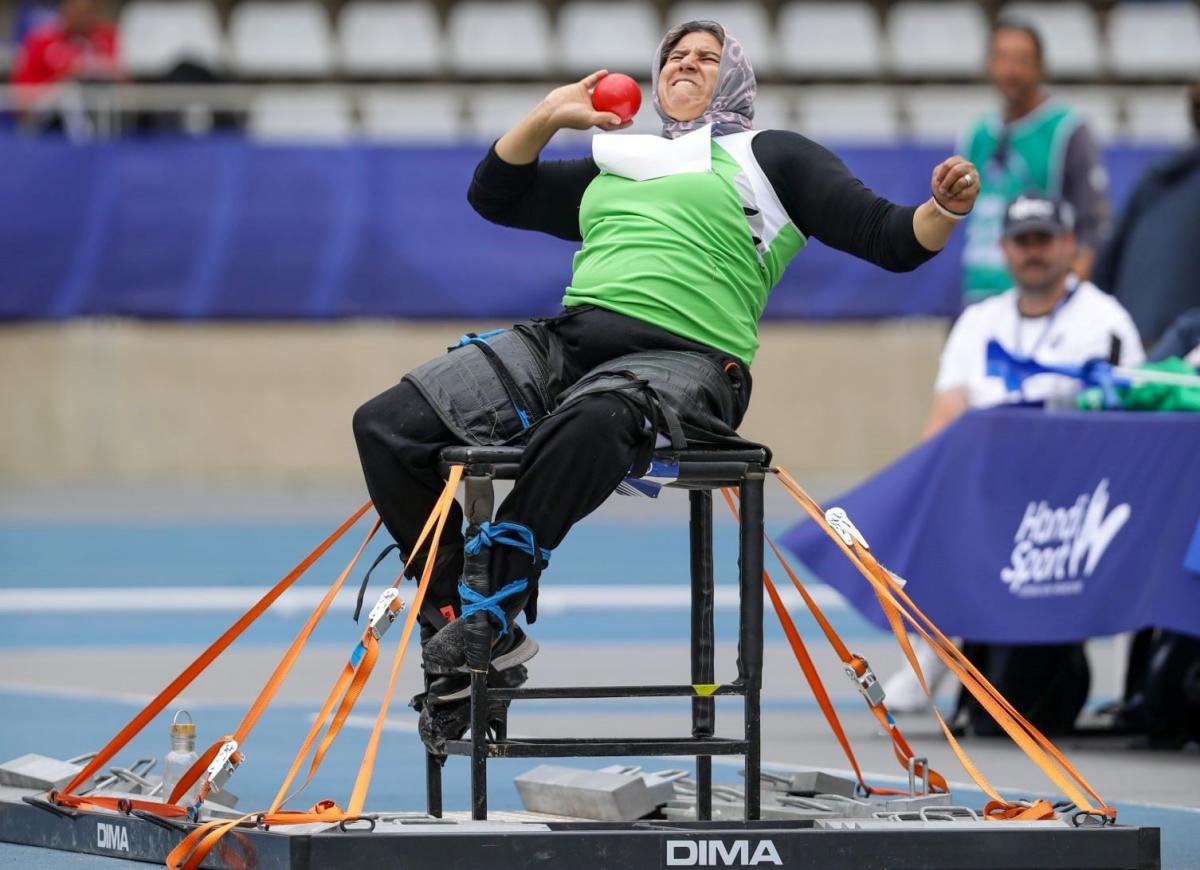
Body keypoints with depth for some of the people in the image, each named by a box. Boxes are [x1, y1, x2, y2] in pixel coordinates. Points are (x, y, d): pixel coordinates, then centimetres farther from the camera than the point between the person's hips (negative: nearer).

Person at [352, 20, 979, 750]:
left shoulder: (768, 157, 15)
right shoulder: (615, 165, 30)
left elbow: (887, 238, 7)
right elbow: (495, 194, 37)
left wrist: (945, 211, -13)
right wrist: (549, 115, 24)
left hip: (682, 360, -6)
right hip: (566, 339, 6)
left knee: (587, 425, -43)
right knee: (386, 426, -13)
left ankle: (489, 623, -35)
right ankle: (459, 626, -13)